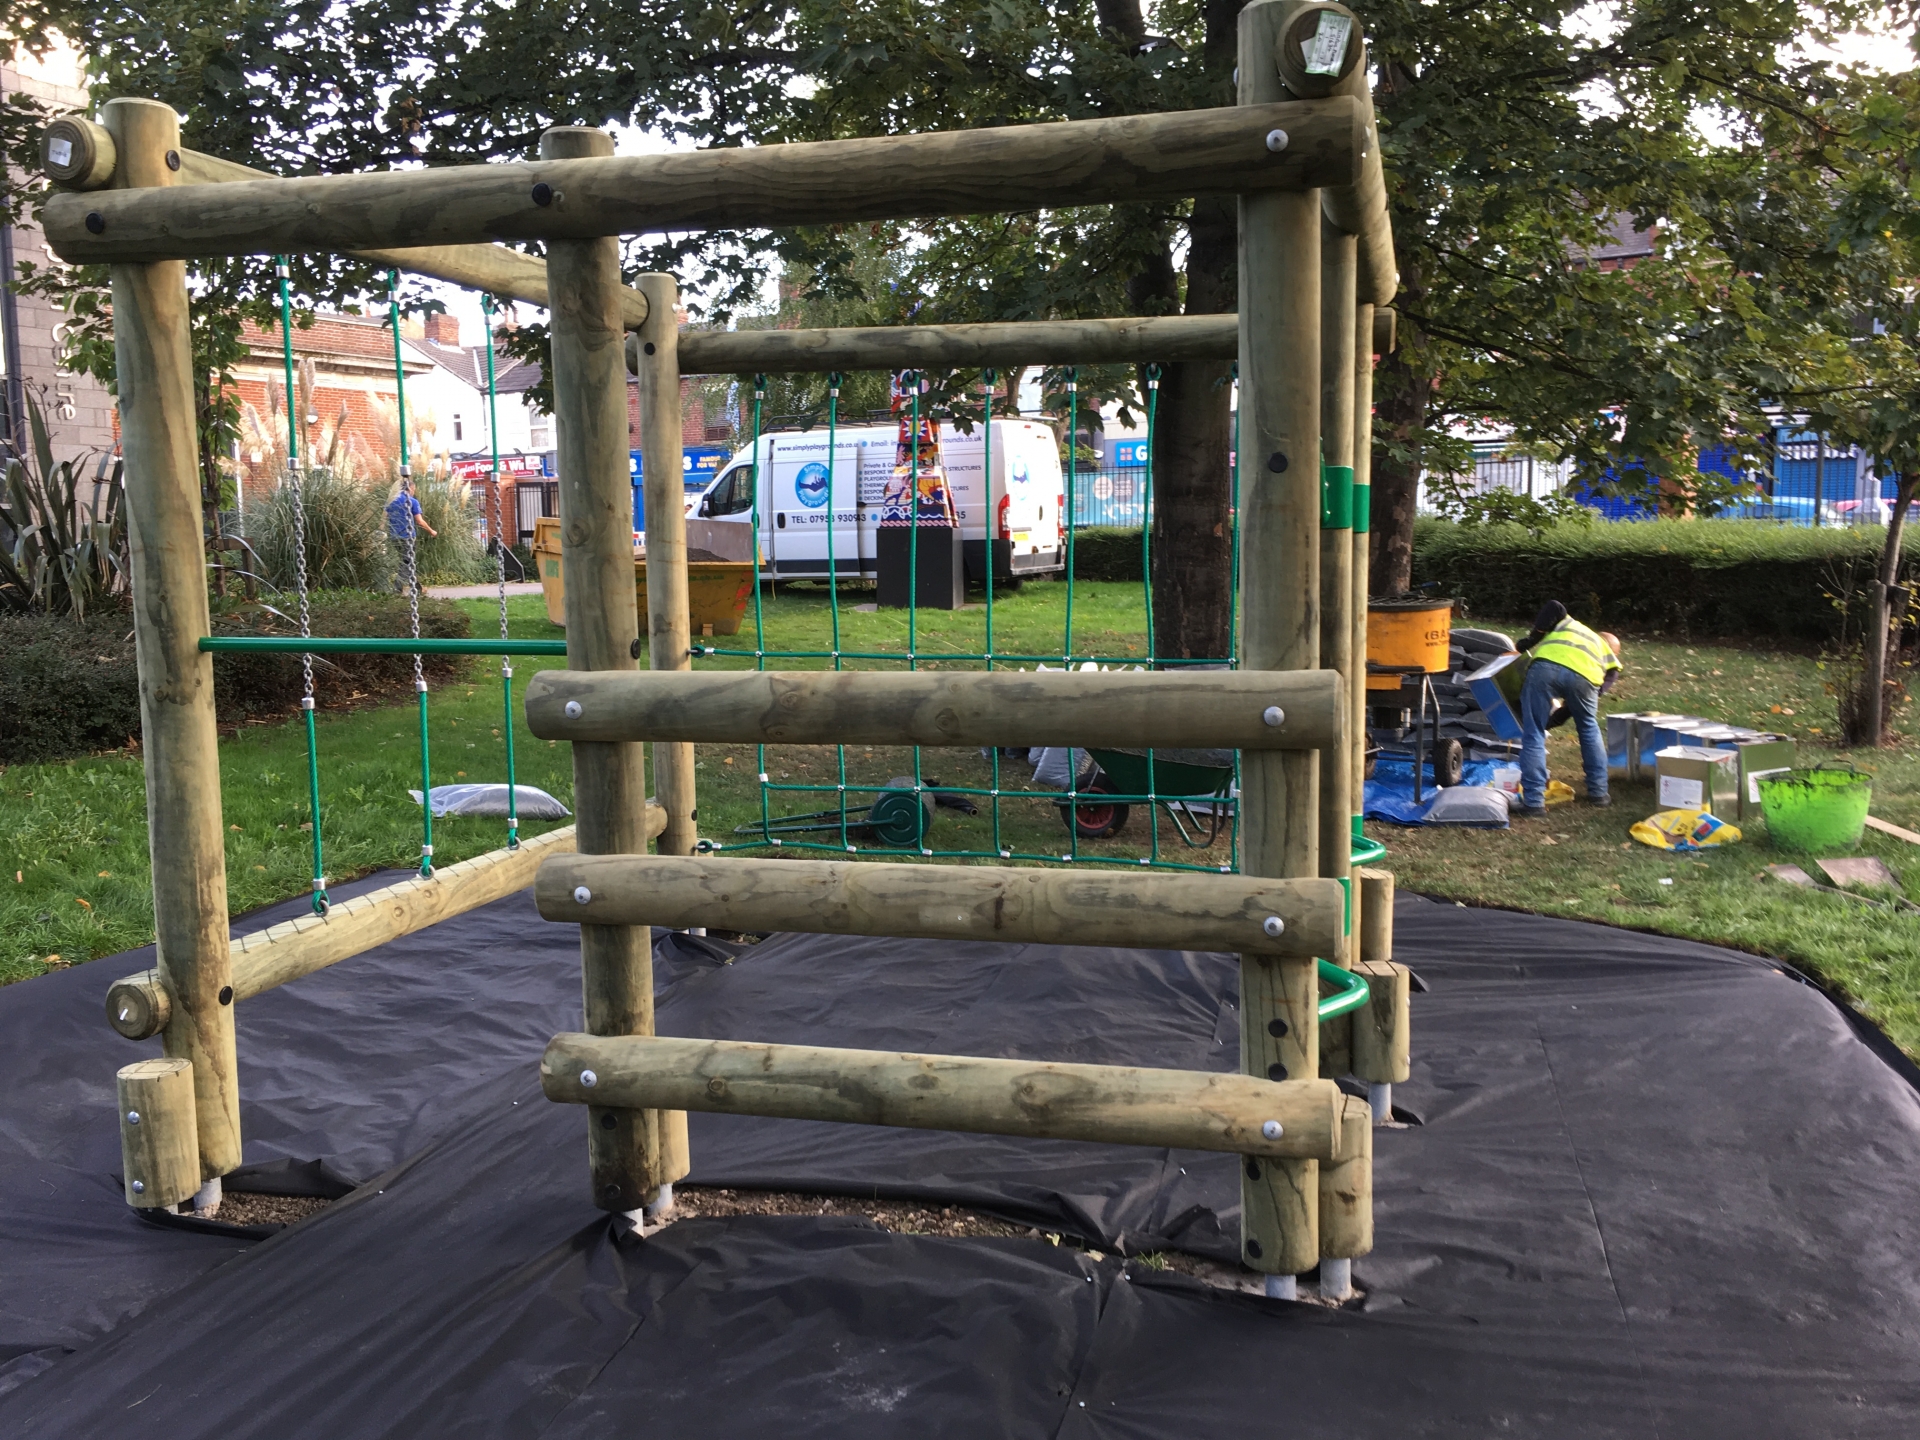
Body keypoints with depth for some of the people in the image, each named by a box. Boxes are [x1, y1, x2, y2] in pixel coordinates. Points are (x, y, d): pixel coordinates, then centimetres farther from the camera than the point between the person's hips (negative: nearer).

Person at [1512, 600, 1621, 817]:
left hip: (1546, 665, -1)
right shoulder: (1610, 660, 37)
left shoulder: (1569, 624, 41)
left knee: (1533, 736, 8)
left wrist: (1532, 639, 22)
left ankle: (1534, 801, 4)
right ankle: (1598, 792, 35)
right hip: (1583, 676, 1)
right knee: (1589, 728, 29)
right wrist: (1552, 721, 34)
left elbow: (1554, 608, 18)